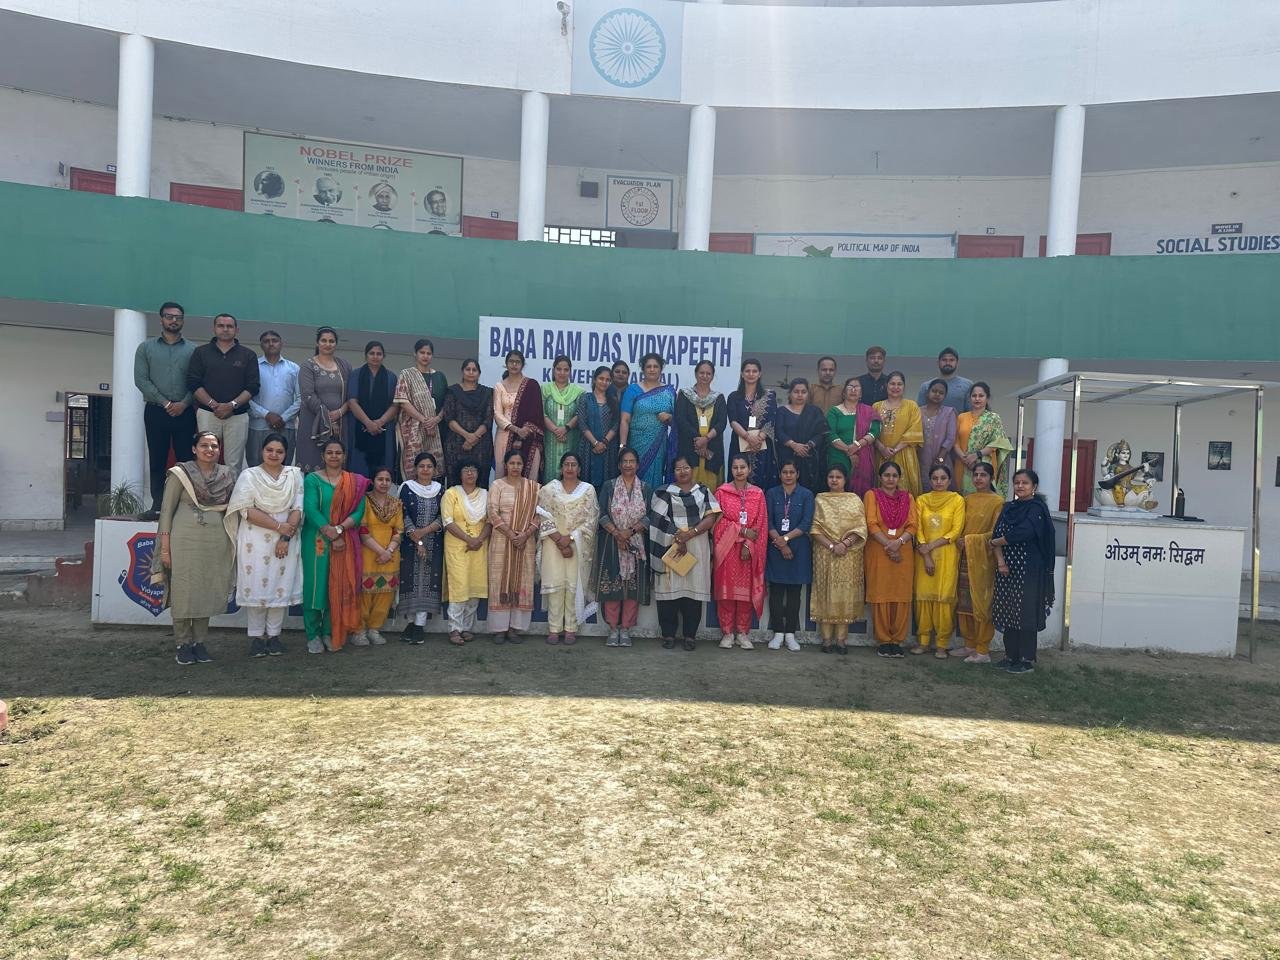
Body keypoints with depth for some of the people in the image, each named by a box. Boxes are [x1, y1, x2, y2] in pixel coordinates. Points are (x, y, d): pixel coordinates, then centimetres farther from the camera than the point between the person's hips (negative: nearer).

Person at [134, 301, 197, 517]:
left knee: (186, 459, -2)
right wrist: (165, 403, -9)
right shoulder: (146, 348, 9)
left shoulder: (193, 350, 8)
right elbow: (141, 380, 0)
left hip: (184, 412, 0)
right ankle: (157, 505, 5)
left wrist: (184, 403, -13)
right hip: (156, 411, 1)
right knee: (157, 461, 2)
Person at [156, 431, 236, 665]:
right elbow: (166, 509, -2)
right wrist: (165, 546, -7)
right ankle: (184, 643, 11)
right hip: (185, 539, -3)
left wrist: (233, 543, 10)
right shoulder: (180, 474, -2)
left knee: (208, 591, 7)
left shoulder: (227, 476, 9)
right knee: (183, 590, 0)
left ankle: (200, 641, 18)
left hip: (216, 541, 3)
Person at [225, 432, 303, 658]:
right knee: (256, 586, 0)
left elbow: (298, 508, 0)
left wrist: (286, 537, -11)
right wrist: (279, 526, -15)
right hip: (255, 540, -1)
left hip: (287, 540, 2)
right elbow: (247, 510, -8)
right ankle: (256, 635, 11)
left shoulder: (294, 474, 7)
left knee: (281, 586, 3)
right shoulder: (249, 475, 2)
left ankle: (274, 634, 14)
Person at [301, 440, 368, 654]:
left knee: (339, 587, 4)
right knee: (315, 585, -1)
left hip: (345, 542, 2)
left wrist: (339, 529, -17)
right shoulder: (313, 479, 1)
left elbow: (358, 512, -1)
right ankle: (313, 635, 9)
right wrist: (331, 536, -17)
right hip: (316, 540, -2)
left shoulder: (356, 482, 8)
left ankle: (331, 633, 15)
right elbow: (310, 510, -10)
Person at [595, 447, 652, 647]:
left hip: (637, 544, 1)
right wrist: (617, 533, -15)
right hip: (611, 543, -1)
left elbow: (649, 516, -1)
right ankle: (613, 628, 8)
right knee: (612, 585, -1)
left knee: (634, 585, 1)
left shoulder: (645, 489, 8)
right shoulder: (608, 486, 5)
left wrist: (630, 531, -14)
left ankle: (626, 629, 10)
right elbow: (602, 515, -2)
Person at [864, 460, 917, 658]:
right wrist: (888, 545, -15)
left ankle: (897, 640, 8)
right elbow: (872, 524, -5)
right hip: (878, 551, -2)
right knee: (881, 596, -3)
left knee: (902, 597, -1)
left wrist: (899, 542, -14)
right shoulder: (872, 495, 5)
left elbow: (912, 525, 4)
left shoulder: (907, 497, 14)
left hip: (903, 552, 3)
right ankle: (883, 640, 4)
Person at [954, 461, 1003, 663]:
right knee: (964, 602, 7)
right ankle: (969, 645, 18)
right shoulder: (968, 499, 13)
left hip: (983, 558, -6)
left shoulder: (997, 502, -6)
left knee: (981, 603, -3)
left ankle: (983, 650, 4)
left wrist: (969, 539, -13)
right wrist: (960, 540, 0)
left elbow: (995, 533, -9)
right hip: (965, 557, 6)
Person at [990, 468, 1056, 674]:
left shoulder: (1036, 508, -8)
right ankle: (1011, 655, 19)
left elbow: (1022, 533, -21)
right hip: (1007, 567, 6)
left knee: (1025, 611, -2)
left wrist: (996, 542, -7)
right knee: (1007, 611, 9)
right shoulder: (1009, 508, 12)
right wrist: (1000, 560, -11)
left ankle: (1027, 659, 6)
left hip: (1028, 570, -6)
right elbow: (997, 533, 3)